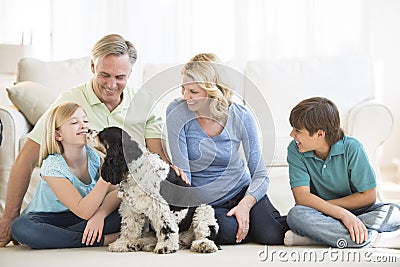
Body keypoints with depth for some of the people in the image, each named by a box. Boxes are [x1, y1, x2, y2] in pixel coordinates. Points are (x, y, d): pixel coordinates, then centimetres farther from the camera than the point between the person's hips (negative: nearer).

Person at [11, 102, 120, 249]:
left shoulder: (96, 155, -10)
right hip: (48, 219, -3)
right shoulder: (52, 166, -23)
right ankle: (102, 240, -30)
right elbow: (84, 212, -29)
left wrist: (101, 213, -33)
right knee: (20, 227, -36)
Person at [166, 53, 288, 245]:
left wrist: (245, 204, -25)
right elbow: (182, 173, -14)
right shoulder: (177, 112, -15)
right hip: (202, 201, 0)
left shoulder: (241, 117, -12)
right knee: (228, 231, -31)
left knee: (271, 235, -23)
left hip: (241, 191, 1)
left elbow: (260, 175, -8)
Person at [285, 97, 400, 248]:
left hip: (354, 211, 0)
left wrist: (320, 205, -14)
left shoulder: (351, 148, -12)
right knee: (296, 215, -33)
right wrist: (342, 214, -31)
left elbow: (368, 196, -11)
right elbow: (302, 197, -18)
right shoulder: (295, 150, -9)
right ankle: (375, 239, -33)